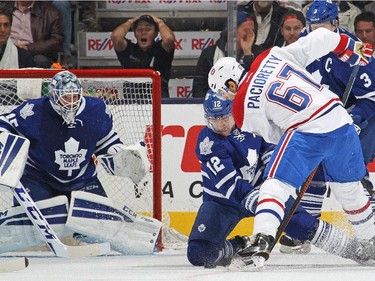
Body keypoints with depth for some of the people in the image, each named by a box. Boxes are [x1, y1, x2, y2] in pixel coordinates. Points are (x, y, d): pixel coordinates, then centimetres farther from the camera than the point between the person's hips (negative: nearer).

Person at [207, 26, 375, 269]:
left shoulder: (243, 108, 2)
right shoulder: (272, 56, 11)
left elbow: (274, 135, 13)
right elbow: (319, 39, 6)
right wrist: (350, 48, 21)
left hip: (308, 132, -6)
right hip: (342, 121, 6)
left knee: (277, 183, -5)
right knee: (348, 186, 24)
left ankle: (263, 240, -25)